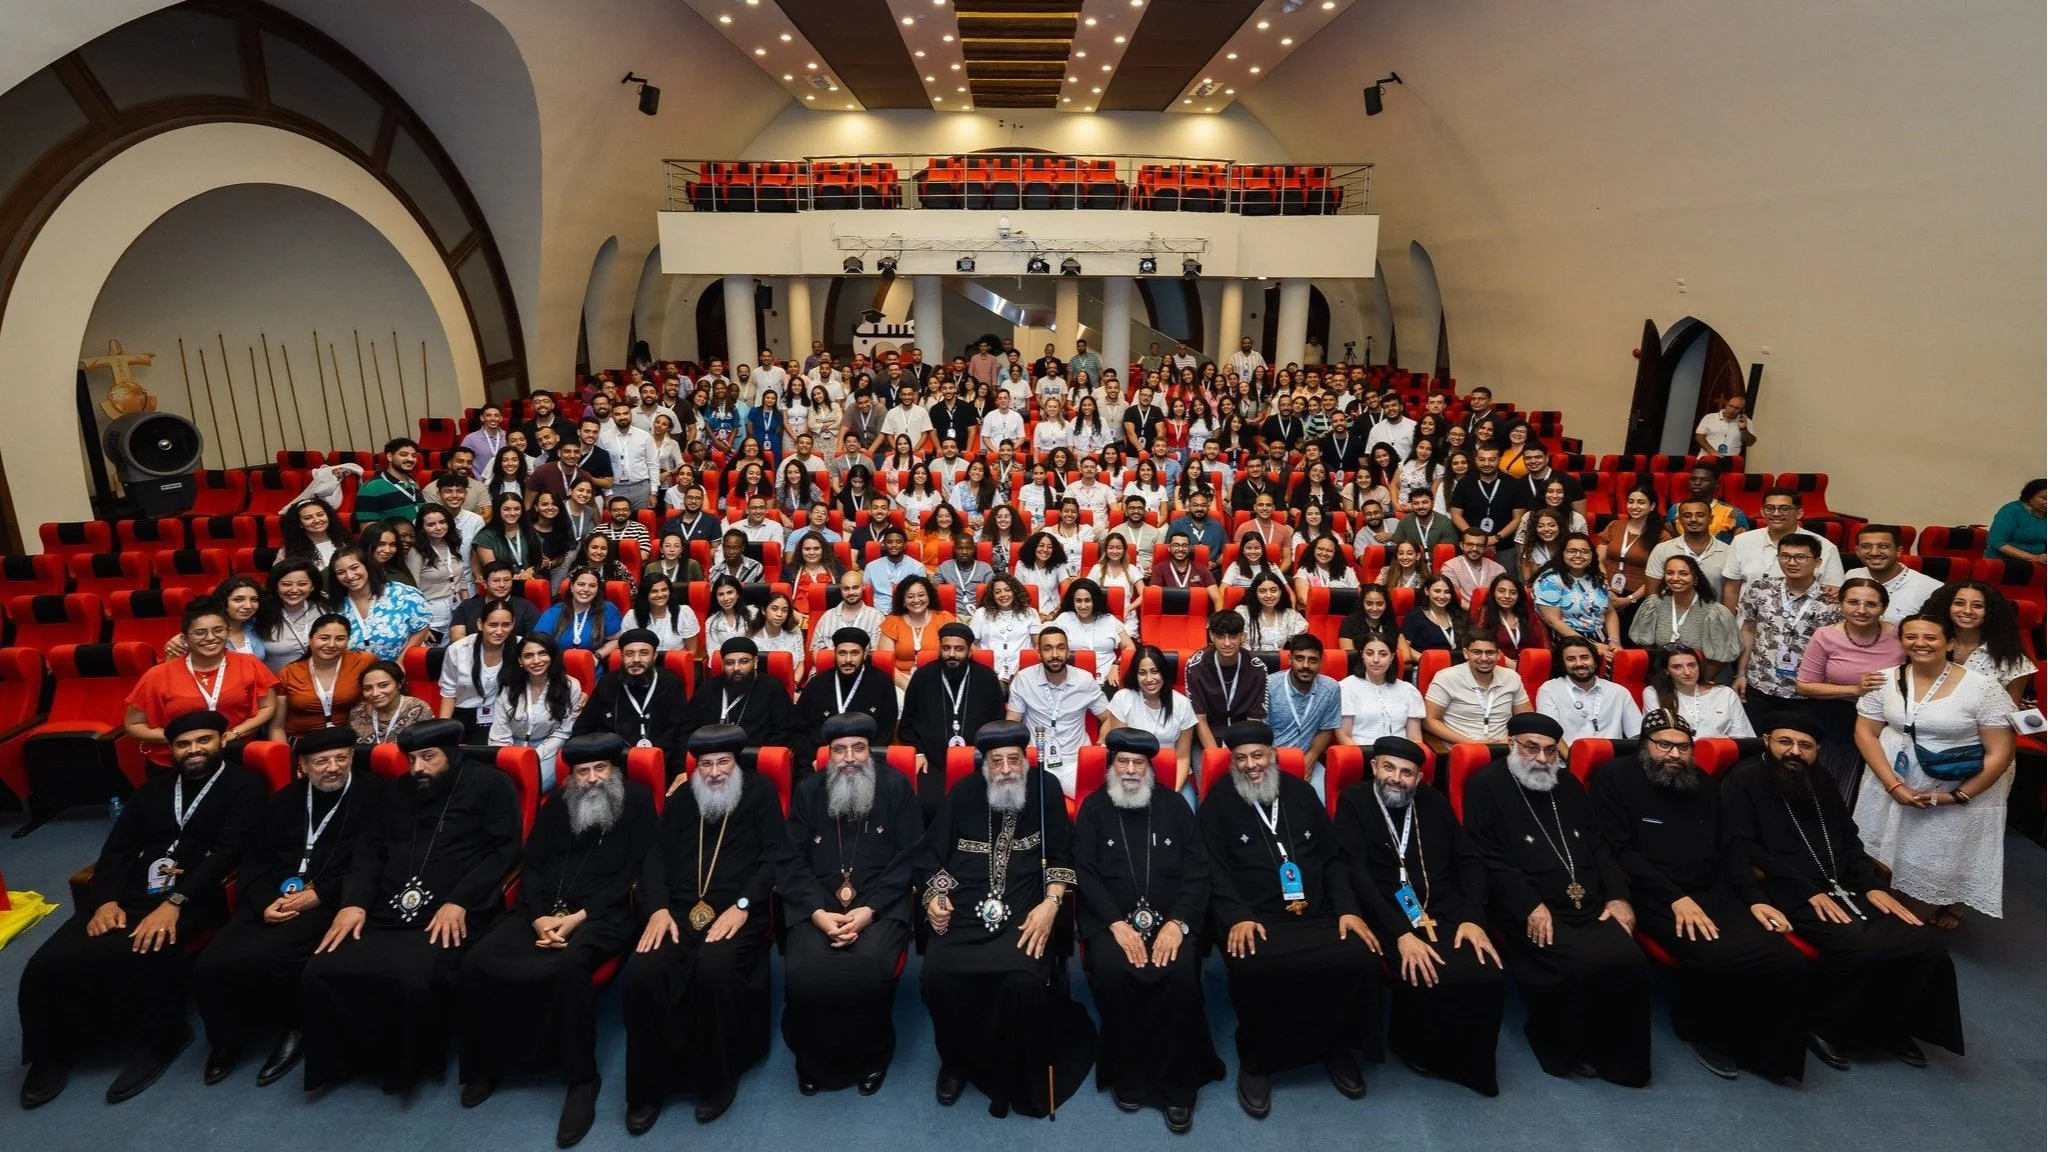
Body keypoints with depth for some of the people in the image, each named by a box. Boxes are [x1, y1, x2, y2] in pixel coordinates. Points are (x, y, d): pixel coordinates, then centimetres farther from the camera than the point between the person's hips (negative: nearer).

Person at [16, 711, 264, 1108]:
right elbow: (117, 848, 14)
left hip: (191, 901, -5)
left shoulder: (243, 788, 3)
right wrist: (106, 900, -5)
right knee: (46, 964, -18)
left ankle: (156, 1038, -6)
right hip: (131, 895, 6)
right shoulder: (154, 788, 22)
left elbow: (228, 852, -9)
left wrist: (174, 903, -22)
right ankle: (55, 1048, 9)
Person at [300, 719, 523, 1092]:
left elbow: (503, 850, -5)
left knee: (416, 979, -31)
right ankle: (345, 1056, 9)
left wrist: (458, 903, -15)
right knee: (321, 971, -16)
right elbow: (369, 851, 19)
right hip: (385, 914, 6)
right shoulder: (399, 791, 22)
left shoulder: (490, 785, 2)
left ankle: (407, 1063, -1)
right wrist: (354, 902, 1)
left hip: (450, 917, -6)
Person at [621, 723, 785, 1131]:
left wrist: (742, 905, -13)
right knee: (641, 973, -25)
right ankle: (648, 1088, -6)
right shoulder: (681, 798, 19)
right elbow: (657, 856, 12)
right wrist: (658, 908, -6)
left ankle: (717, 1080, -10)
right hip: (679, 910, 4)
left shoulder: (759, 792, 8)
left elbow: (775, 855, 0)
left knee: (713, 969, -34)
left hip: (736, 912, -3)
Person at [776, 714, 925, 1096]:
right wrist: (818, 913, -12)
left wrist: (868, 911, -14)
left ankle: (870, 1058, 1)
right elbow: (791, 861, 4)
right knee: (803, 973, -25)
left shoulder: (896, 786, 2)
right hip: (817, 904, 2)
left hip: (880, 903, -2)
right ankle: (813, 1061, 4)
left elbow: (908, 858, -3)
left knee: (869, 970, -29)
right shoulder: (807, 791, 9)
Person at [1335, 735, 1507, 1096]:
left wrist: (1472, 918, -6)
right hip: (1390, 918, -4)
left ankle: (1467, 1061, 5)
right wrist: (1401, 933, -20)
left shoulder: (1434, 801, 15)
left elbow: (1469, 860, 12)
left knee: (1490, 977, -23)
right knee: (1423, 981, -31)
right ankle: (1417, 1049, 2)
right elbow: (1357, 874, -10)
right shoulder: (1353, 802, 0)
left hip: (1446, 914, 4)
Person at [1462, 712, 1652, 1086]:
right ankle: (1565, 1048, -1)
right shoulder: (1487, 787, -2)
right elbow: (1489, 857, -9)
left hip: (1590, 906, 6)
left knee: (1630, 962, -20)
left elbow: (1598, 845, 20)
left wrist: (1618, 896, 6)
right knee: (1583, 966, -27)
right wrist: (1530, 906, -17)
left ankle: (1617, 1054, 2)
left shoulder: (1567, 784, 19)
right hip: (1533, 913, -6)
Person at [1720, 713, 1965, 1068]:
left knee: (1926, 946, -13)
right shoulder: (1744, 780, -4)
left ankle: (1890, 1022, 11)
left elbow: (1851, 841, 21)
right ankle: (1820, 1024, -6)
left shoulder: (1820, 781, 20)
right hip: (1793, 895, -7)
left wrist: (1873, 886, 2)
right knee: (1861, 949, -30)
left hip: (1845, 889, 7)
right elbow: (1743, 848, -12)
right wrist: (1808, 891, -16)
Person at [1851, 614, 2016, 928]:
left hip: (1958, 801, -2)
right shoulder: (1885, 681, -3)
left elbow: (1999, 752, -11)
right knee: (1892, 861, 9)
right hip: (1891, 791, 2)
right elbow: (1865, 733, -1)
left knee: (1941, 868, 6)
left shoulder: (1983, 688, -12)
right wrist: (1893, 785, -12)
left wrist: (1957, 797, -15)